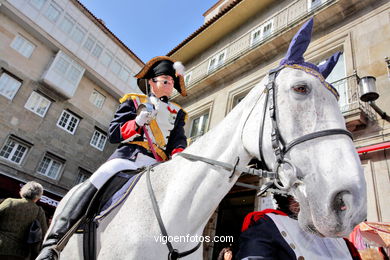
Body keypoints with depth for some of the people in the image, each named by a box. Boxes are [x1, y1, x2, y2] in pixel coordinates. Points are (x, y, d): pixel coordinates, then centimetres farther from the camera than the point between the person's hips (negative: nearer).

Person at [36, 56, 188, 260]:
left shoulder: (177, 113, 23)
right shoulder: (133, 102, 16)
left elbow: (178, 144, 11)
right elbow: (113, 134, 7)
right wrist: (138, 122, -11)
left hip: (157, 165, 4)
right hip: (128, 156, -3)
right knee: (92, 185, -23)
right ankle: (53, 242, -18)